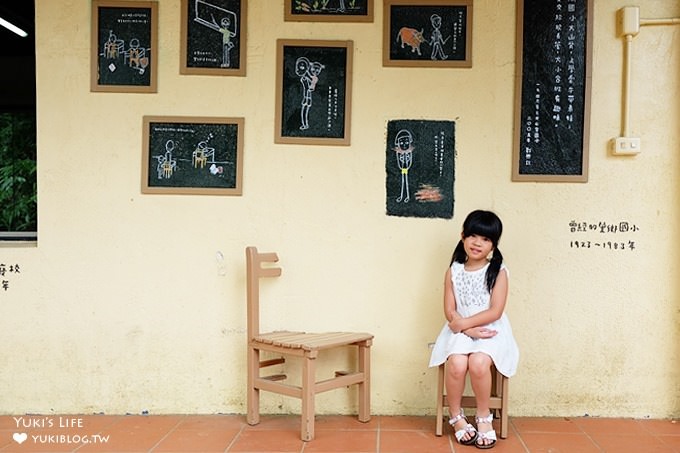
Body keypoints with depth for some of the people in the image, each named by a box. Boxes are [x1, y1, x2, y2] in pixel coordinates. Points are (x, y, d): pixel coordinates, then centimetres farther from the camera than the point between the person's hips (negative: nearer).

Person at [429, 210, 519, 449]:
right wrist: (469, 330, -15)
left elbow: (495, 312, -10)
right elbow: (450, 311, 1)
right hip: (461, 330, 2)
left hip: (490, 330, -2)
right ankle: (456, 416, -3)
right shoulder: (454, 271, 5)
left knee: (478, 362, -31)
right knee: (457, 363, -28)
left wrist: (464, 323, -15)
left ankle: (484, 417, -6)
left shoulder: (498, 271, -3)